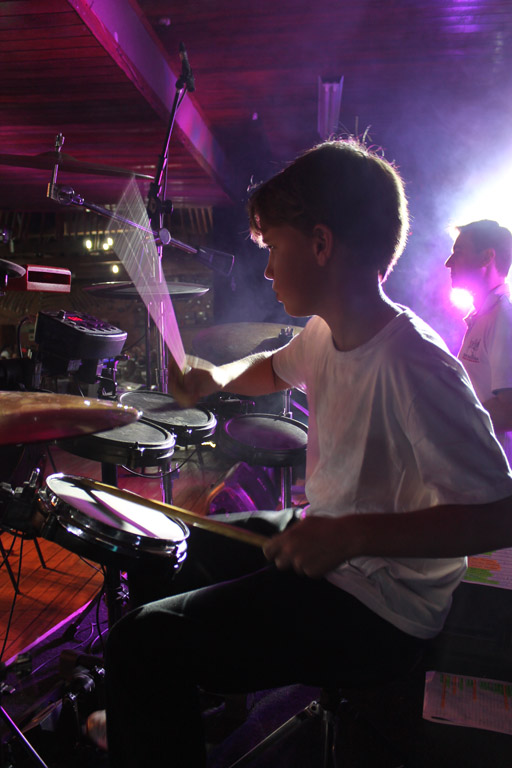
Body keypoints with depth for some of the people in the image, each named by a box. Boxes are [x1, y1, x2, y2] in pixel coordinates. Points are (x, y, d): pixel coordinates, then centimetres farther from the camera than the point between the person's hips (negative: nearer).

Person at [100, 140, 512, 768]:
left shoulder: (413, 367, -29)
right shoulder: (326, 332, -1)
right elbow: (275, 369, 19)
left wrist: (353, 535, -35)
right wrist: (216, 378, 0)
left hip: (380, 609, -9)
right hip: (322, 538, 9)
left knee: (143, 643, -18)